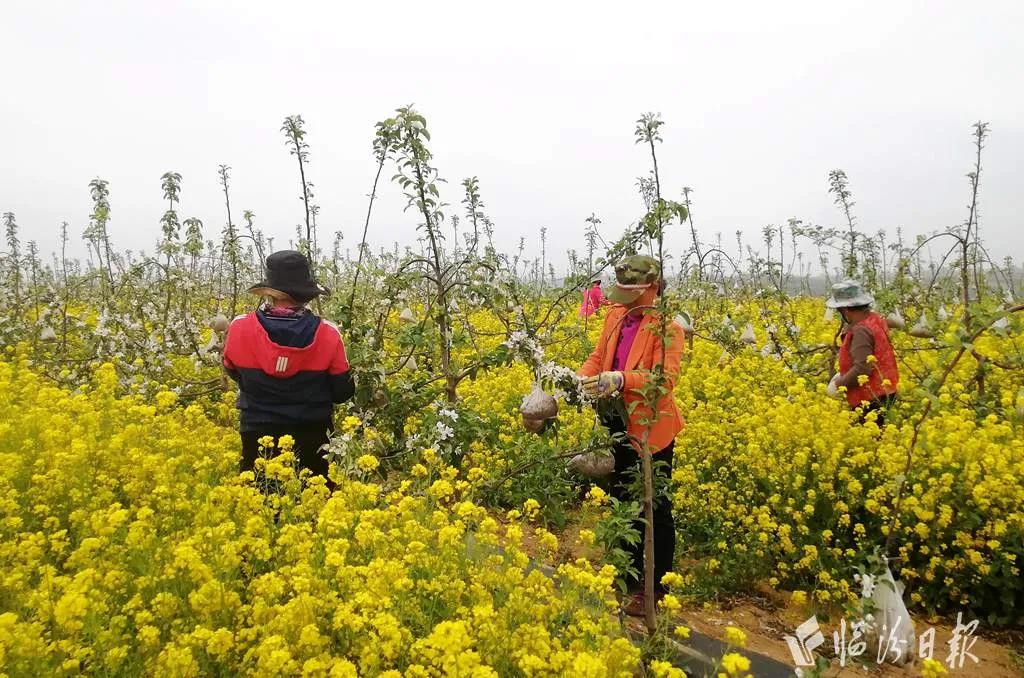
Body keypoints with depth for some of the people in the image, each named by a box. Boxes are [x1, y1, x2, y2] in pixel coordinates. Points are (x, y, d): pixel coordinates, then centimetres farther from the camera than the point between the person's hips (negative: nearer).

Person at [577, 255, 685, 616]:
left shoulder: (667, 327, -14)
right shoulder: (616, 315, 7)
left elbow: (665, 378, -23)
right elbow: (599, 356, 10)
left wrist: (621, 379, -36)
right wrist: (582, 377, -10)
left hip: (650, 430, -7)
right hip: (618, 426, 7)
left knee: (653, 510, 6)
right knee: (622, 502, 19)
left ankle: (653, 587, 20)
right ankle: (628, 576, 36)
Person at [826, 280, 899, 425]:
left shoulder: (861, 331, -23)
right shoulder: (875, 319, 6)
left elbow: (862, 369, -27)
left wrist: (838, 384, -13)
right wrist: (842, 375, 13)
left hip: (872, 399, -10)